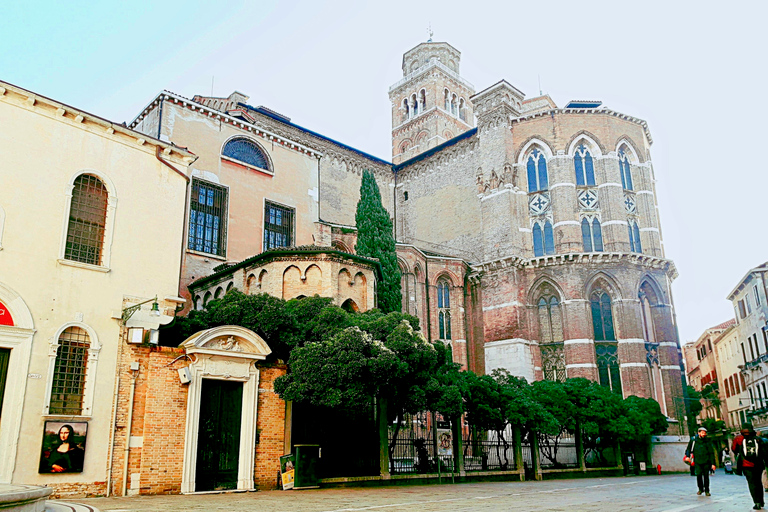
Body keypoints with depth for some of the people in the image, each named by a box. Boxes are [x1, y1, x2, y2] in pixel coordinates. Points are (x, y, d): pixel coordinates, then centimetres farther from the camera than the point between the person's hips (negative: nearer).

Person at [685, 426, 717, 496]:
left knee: (706, 476, 1)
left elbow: (711, 453, 2)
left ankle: (707, 491, 17)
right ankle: (700, 489, 11)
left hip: (706, 461, 0)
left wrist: (713, 463, -2)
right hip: (697, 461, 0)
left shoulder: (708, 441, 1)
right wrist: (687, 456, 0)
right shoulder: (694, 441, 3)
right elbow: (689, 448, 15)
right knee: (699, 475, -10)